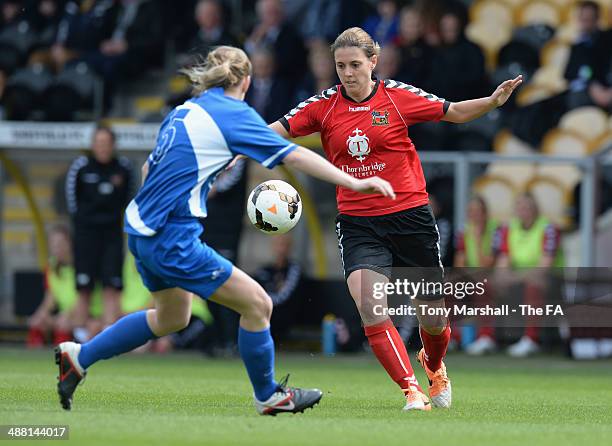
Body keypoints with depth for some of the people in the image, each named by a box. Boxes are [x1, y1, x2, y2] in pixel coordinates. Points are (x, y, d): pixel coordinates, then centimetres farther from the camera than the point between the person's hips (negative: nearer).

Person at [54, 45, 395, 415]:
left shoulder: (185, 110, 12)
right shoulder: (236, 114, -11)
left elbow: (149, 169, 18)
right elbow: (295, 155, -14)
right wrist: (354, 183, -14)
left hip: (142, 229, 9)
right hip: (172, 241, -9)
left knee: (172, 318, 28)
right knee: (257, 304, -1)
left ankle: (78, 357, 32)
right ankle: (268, 396, 14)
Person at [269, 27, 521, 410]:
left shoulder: (398, 97, -4)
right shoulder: (324, 106, 0)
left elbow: (456, 113, 3)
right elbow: (274, 132, -2)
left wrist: (494, 101, -14)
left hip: (410, 216, 0)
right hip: (358, 224, 0)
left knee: (432, 318, 8)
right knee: (369, 306, -24)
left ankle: (434, 365, 43)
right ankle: (412, 390, -19)